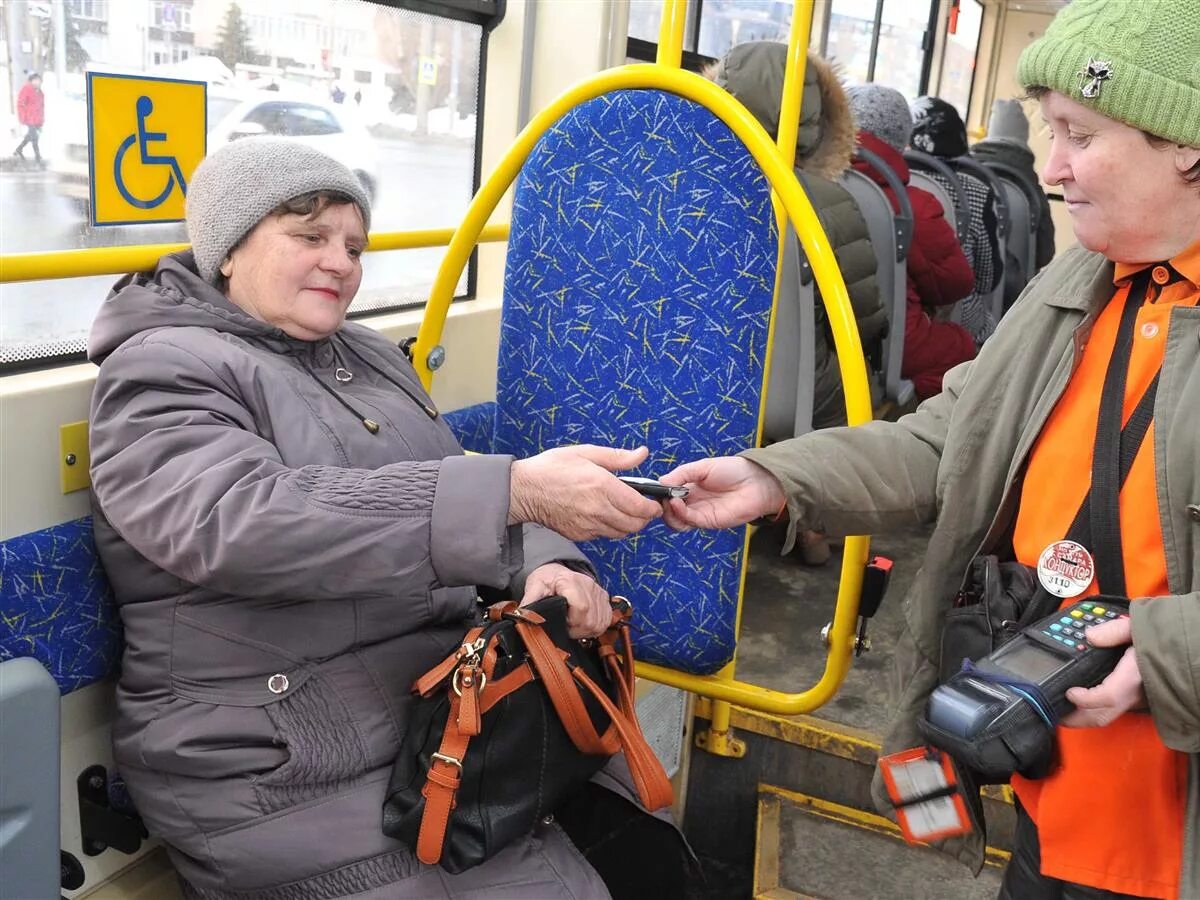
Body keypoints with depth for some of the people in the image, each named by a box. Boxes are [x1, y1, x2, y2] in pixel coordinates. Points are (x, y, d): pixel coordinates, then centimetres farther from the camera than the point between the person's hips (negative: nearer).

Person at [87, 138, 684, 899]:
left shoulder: (370, 356, 15)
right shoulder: (160, 373, -9)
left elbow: (454, 497, 14)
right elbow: (244, 522, -27)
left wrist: (545, 568, -10)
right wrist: (515, 491, -35)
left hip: (461, 711, 7)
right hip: (294, 778, -7)